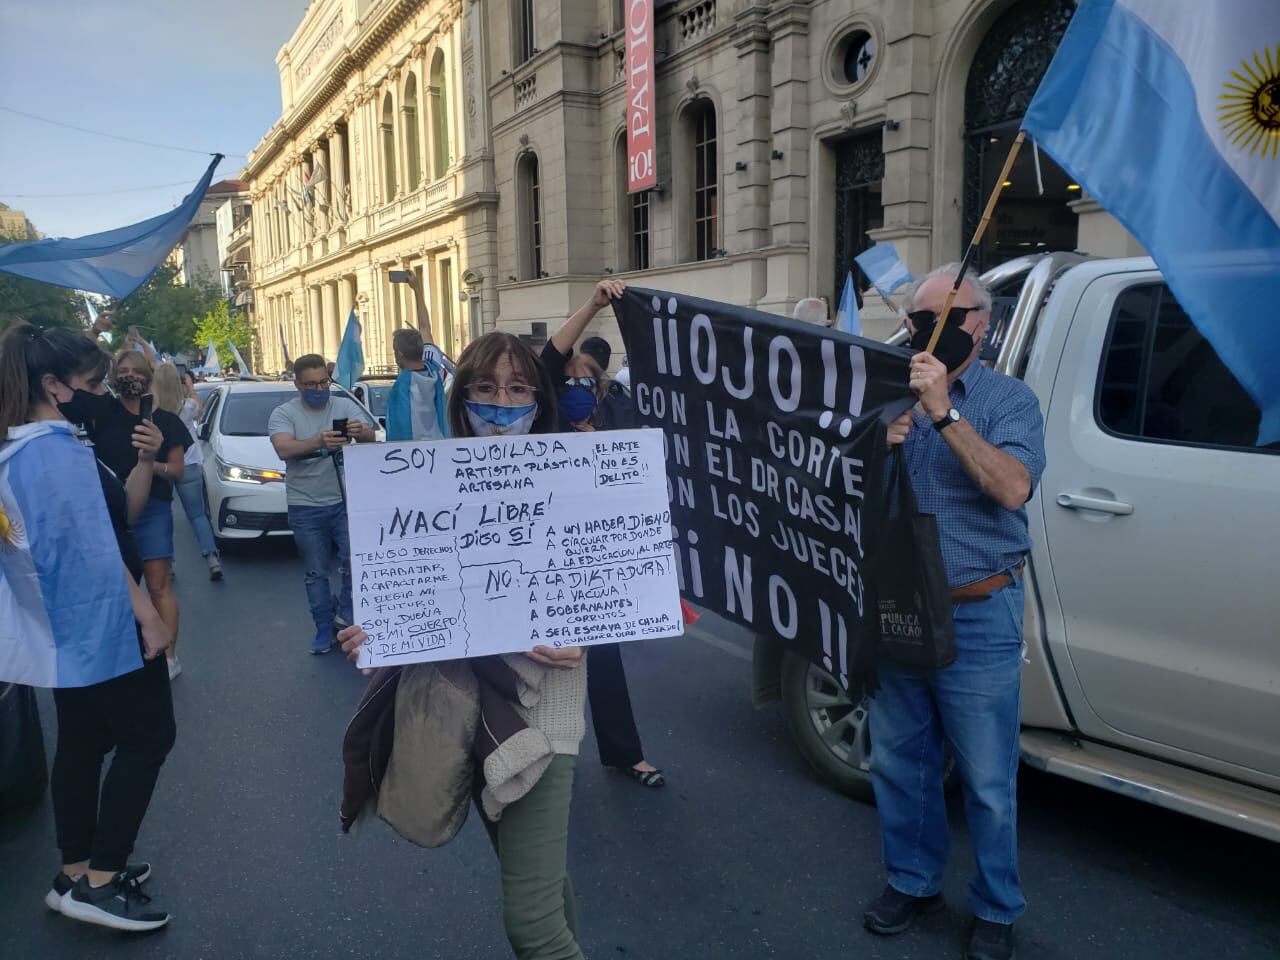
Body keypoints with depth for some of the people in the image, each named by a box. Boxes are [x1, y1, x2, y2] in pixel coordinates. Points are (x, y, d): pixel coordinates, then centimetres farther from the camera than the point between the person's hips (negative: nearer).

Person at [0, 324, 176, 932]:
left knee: (82, 740, 16)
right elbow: (95, 548, -25)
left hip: (68, 626, 10)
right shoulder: (59, 449, -21)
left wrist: (144, 460, -2)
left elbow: (122, 512, 12)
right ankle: (99, 882, 3)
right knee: (148, 736, -1)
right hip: (98, 621, -10)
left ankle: (76, 873, 26)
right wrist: (148, 615, -22)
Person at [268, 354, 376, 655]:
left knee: (355, 561, -9)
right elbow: (284, 449, -23)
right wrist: (318, 442, -43)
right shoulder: (283, 414, -3)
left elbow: (370, 437, -14)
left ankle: (345, 613, 13)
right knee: (315, 573, 8)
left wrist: (361, 432, -40)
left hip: (345, 501, 0)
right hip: (305, 507, 0)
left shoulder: (345, 407, 1)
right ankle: (324, 627, 20)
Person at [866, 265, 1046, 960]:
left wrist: (944, 412, -27)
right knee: (898, 761, 16)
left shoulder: (1009, 400, -4)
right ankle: (912, 881, 37)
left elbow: (1013, 487, -22)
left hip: (977, 618, -4)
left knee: (987, 782, 6)